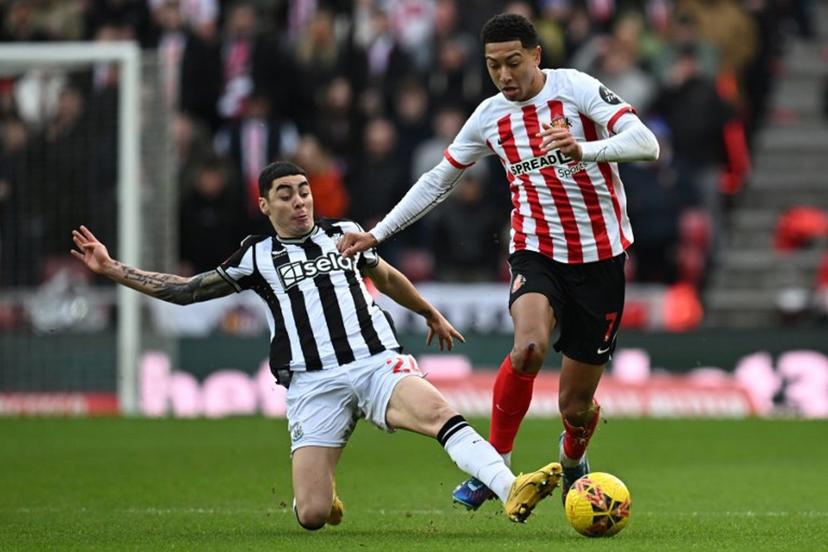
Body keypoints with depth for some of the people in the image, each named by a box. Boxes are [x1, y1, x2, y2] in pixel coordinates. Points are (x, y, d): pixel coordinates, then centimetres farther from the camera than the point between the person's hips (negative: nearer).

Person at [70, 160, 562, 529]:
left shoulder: (344, 235, 18)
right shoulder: (257, 258, 13)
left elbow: (386, 277, 37)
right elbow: (186, 291, 18)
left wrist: (431, 314, 48)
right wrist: (112, 268, 13)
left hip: (378, 362, 1)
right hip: (314, 384, -1)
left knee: (438, 411, -32)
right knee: (312, 516, -11)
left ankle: (511, 490, -46)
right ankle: (322, 492, 26)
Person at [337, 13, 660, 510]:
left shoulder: (577, 89, -11)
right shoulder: (489, 117, 3)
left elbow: (646, 143, -22)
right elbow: (439, 180, 17)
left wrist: (584, 150, -40)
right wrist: (377, 234, 13)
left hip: (600, 258, -2)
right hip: (536, 251, 2)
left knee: (576, 405, 3)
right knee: (530, 346, -32)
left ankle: (573, 460, 40)